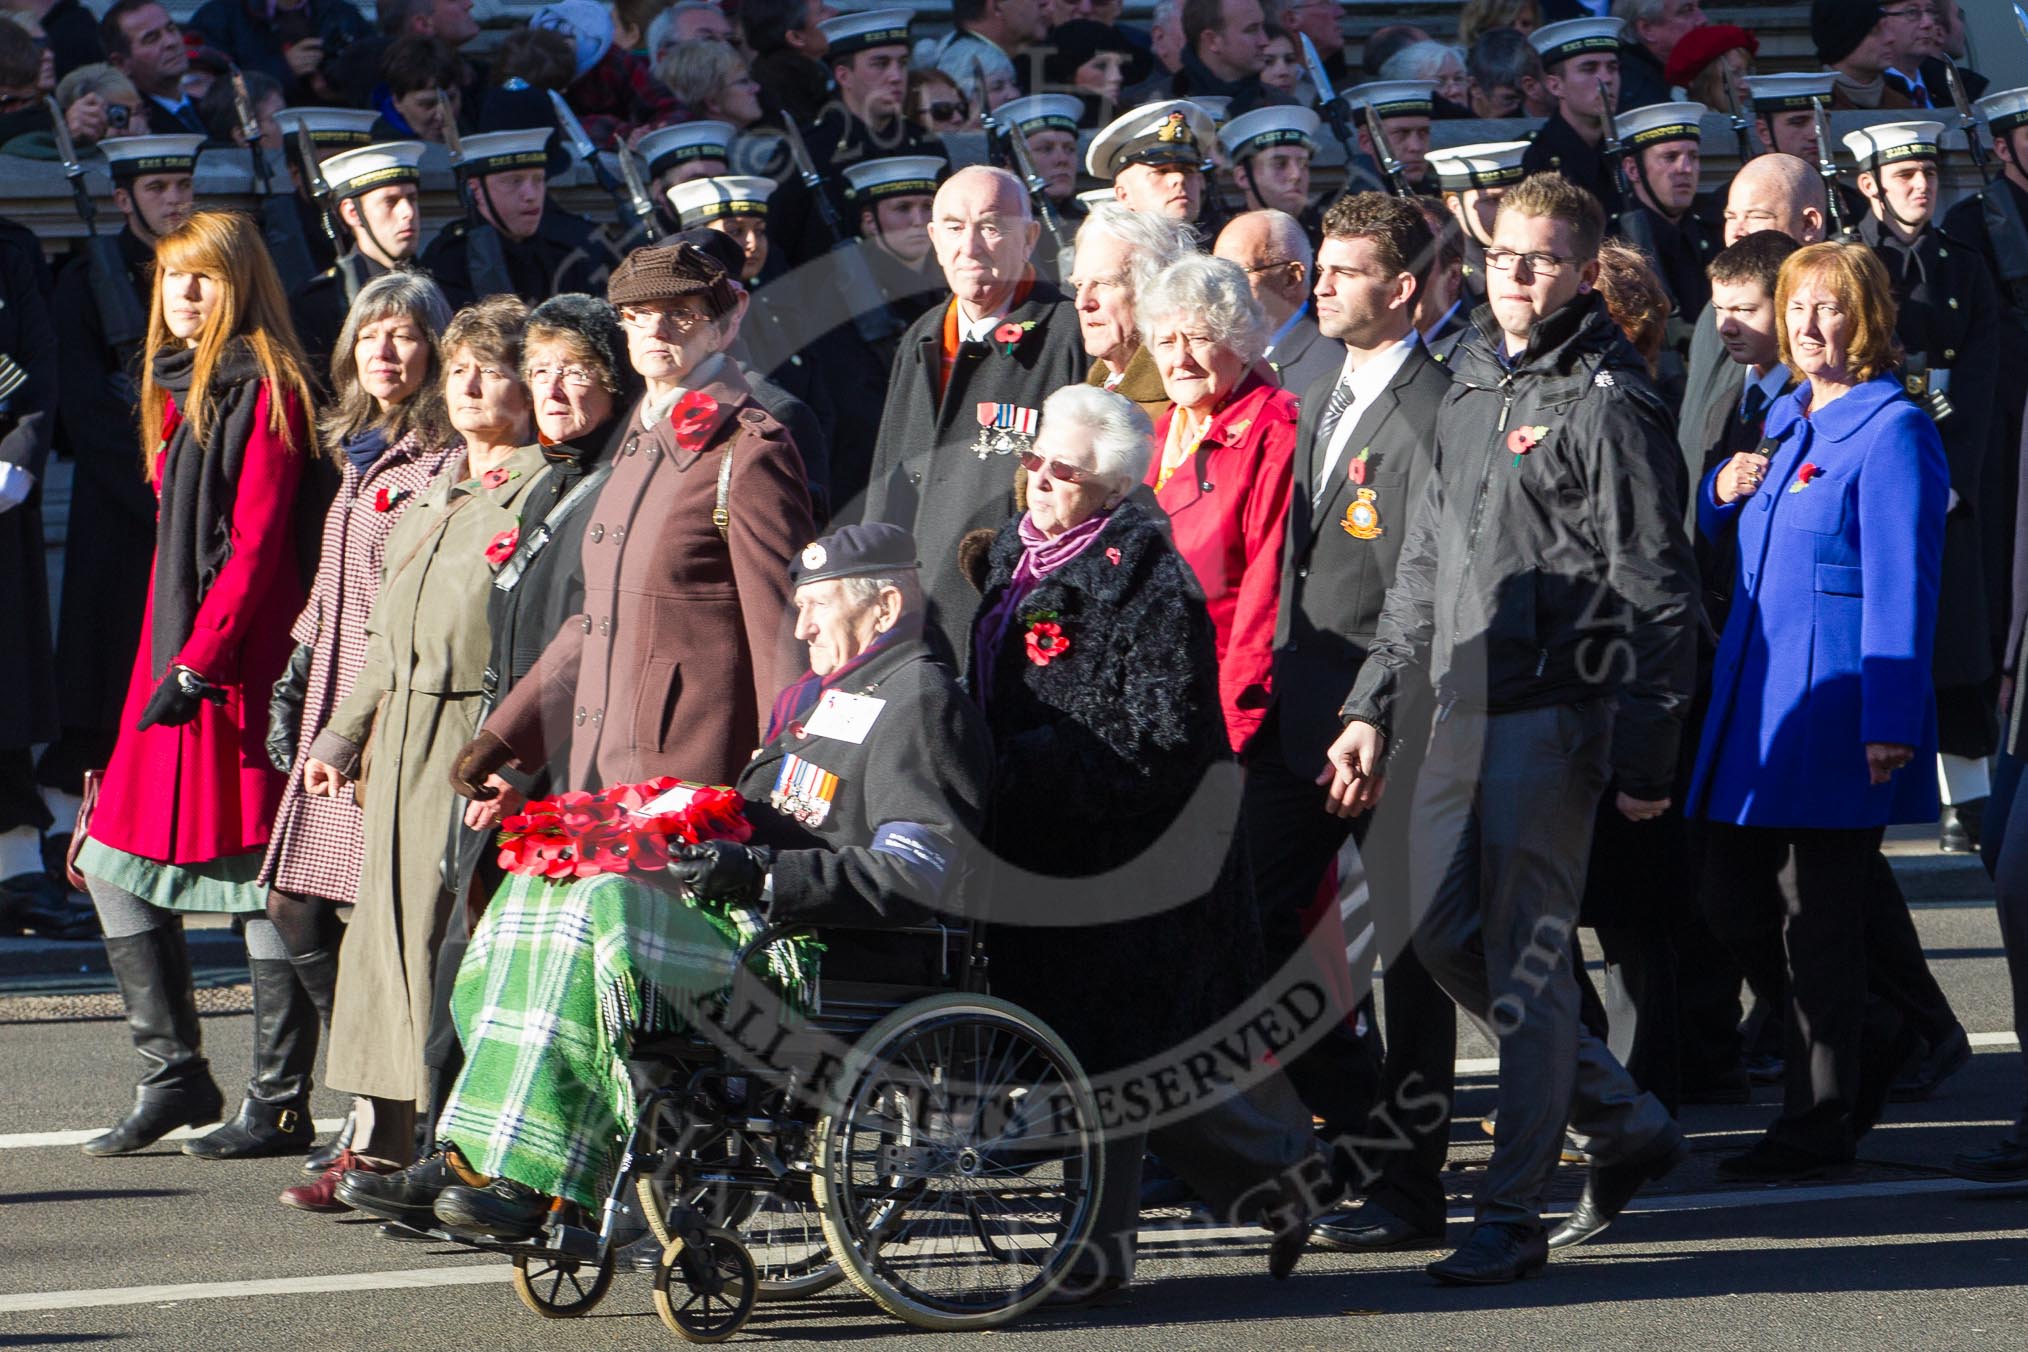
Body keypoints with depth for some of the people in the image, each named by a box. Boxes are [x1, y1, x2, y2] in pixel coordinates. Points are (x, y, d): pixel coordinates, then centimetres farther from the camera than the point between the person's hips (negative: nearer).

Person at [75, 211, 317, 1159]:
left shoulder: (263, 387, -8)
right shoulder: (178, 388, 18)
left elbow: (256, 540, -15)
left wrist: (200, 660, -19)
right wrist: (166, 658, 17)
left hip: (239, 660, -9)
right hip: (173, 651, 9)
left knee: (257, 869, -4)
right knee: (114, 865, 5)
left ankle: (280, 1102, 1)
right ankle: (174, 1076, 11)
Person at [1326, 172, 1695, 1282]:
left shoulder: (1606, 404, -8)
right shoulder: (1467, 390, 16)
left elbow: (1655, 595, -11)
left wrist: (1644, 754, -15)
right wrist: (1375, 706, 17)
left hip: (1554, 715, -8)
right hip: (1462, 710, 8)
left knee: (1526, 959, -5)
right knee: (1443, 937, 9)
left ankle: (1513, 1212, 1)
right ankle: (1625, 1125, 23)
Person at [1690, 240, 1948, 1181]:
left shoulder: (1892, 432, -10)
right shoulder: (1785, 417, 15)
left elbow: (1901, 588, -14)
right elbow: (1723, 536, 28)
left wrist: (1889, 725, -20)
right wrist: (1724, 491, 4)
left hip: (1836, 708, -8)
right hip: (1755, 698, 8)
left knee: (1821, 915, -3)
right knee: (1726, 891, 8)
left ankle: (1820, 1122, 6)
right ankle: (1867, 1033, 28)